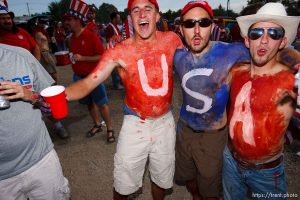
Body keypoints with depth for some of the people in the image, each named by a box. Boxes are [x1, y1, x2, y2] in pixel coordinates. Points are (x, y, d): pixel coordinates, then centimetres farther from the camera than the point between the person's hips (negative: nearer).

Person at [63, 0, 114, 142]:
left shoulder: (91, 36, -13)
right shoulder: (72, 38, 6)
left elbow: (102, 56, -17)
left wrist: (82, 58, -21)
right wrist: (71, 58, 5)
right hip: (79, 77, 7)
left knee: (102, 103, 0)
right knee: (89, 103, 15)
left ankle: (110, 129, 12)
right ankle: (97, 125, 32)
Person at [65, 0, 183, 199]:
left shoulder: (172, 40, -6)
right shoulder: (119, 51, -14)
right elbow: (87, 83, -18)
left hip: (165, 122, 3)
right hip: (136, 124, -2)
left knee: (162, 178, 23)